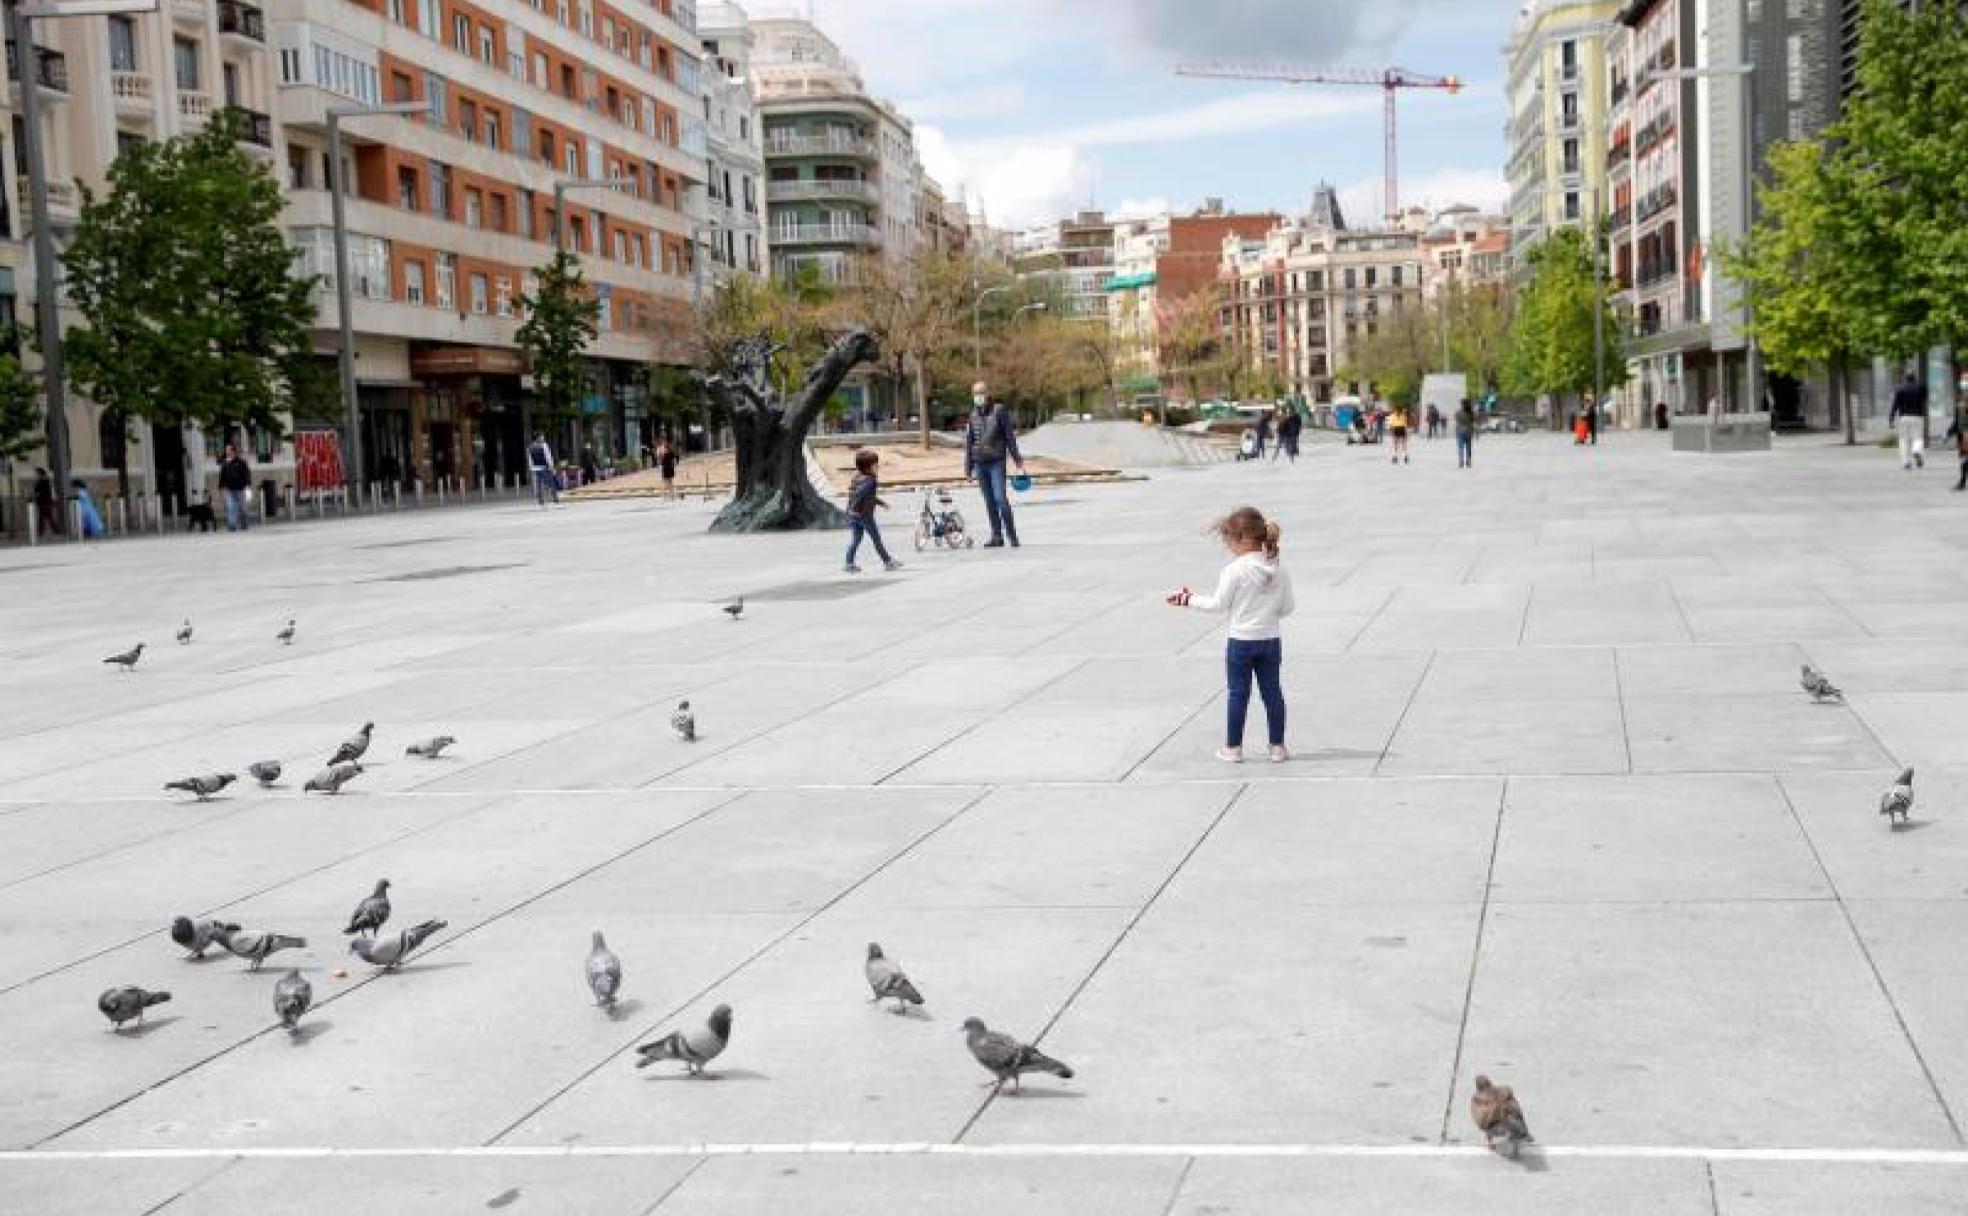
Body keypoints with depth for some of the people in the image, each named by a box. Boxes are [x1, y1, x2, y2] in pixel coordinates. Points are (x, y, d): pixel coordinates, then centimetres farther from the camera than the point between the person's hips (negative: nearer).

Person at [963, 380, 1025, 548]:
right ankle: (997, 536, 11)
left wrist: (1017, 459, -3)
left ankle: (1012, 535, -6)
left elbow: (1009, 435, -1)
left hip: (996, 462, -5)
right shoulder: (973, 415, 12)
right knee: (989, 502, 6)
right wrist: (968, 466, 14)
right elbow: (968, 441, 16)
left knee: (1000, 498, -13)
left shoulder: (999, 411, -1)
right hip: (979, 463, 5)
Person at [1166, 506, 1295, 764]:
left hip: (1241, 641, -4)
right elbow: (1287, 607, 3)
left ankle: (1233, 747, 13)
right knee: (1272, 692, 10)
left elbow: (1219, 604, -8)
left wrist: (1190, 600, 6)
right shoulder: (1279, 569, -1)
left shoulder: (1234, 570, -15)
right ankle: (1277, 747, 14)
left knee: (1238, 694, 5)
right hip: (1271, 641, 4)